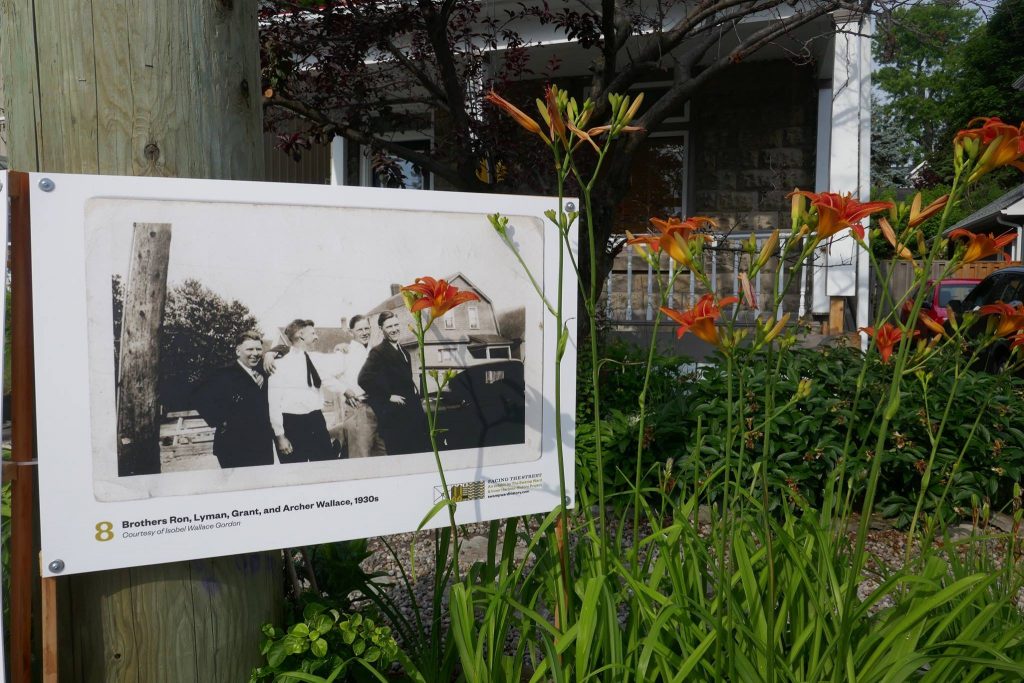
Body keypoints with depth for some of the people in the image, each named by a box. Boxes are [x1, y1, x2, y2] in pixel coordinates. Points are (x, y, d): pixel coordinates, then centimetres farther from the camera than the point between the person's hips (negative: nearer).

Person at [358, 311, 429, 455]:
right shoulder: (378, 352, -11)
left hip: (412, 412, 8)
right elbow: (364, 379, -24)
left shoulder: (402, 351, 15)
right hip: (394, 415, -8)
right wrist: (388, 397, -18)